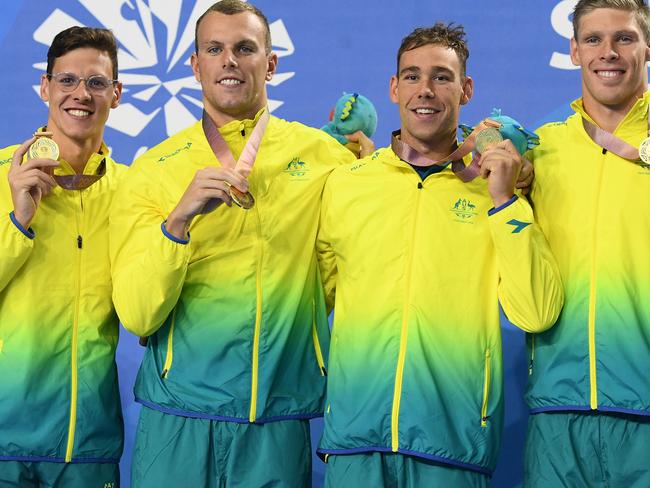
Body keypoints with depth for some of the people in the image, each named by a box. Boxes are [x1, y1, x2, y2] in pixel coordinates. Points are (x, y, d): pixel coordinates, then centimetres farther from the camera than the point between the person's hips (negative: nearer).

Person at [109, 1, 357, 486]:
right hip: (178, 419, 0)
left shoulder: (322, 155, 2)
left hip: (281, 422, 1)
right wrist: (179, 218, -19)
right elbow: (136, 315, -8)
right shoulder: (153, 171, 1)